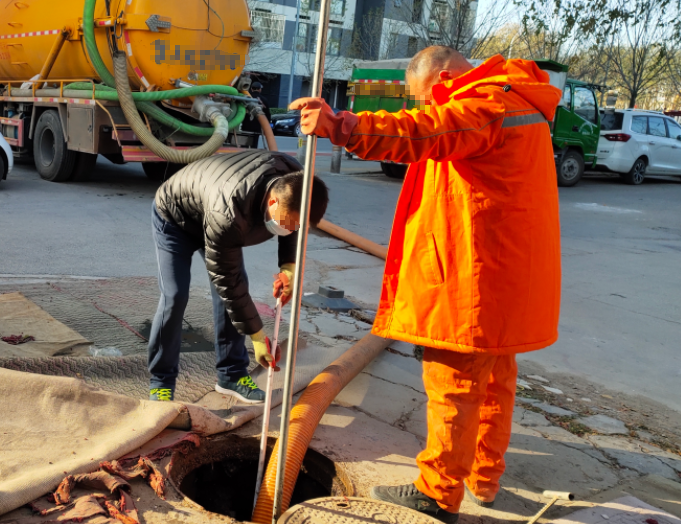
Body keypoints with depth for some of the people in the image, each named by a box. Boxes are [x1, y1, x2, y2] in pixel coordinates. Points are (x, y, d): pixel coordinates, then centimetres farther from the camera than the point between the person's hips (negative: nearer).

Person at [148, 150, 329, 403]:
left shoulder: (293, 180, -28)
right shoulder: (227, 216, -46)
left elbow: (292, 225, -4)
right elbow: (226, 281, -34)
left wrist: (289, 266, -21)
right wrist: (257, 337, -28)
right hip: (174, 218, -6)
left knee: (237, 286, -4)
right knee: (175, 295, -16)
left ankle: (231, 375, 7)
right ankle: (161, 381, 0)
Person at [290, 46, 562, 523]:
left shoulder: (487, 103, -16)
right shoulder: (517, 103, 19)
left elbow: (422, 132, -36)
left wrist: (340, 126, -46)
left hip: (475, 281, -11)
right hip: (506, 277, 11)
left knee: (454, 387, 0)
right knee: (494, 381, 19)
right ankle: (485, 478, 34)